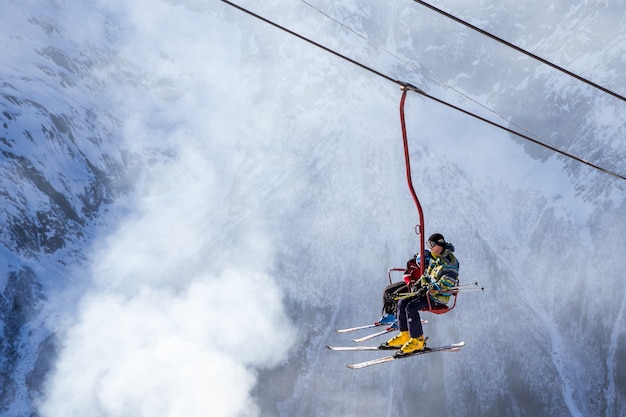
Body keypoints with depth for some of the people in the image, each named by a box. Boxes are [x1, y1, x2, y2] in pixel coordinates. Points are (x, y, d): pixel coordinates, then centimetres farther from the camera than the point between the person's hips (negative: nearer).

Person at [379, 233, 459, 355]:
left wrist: (427, 289, -27)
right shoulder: (434, 258, 14)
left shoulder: (450, 261, -16)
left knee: (411, 307, -25)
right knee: (402, 303, -1)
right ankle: (404, 336, 3)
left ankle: (418, 341, -21)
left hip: (439, 297, -9)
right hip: (428, 293, 10)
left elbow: (445, 284, -24)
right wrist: (418, 284, 8)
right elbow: (427, 274, 25)